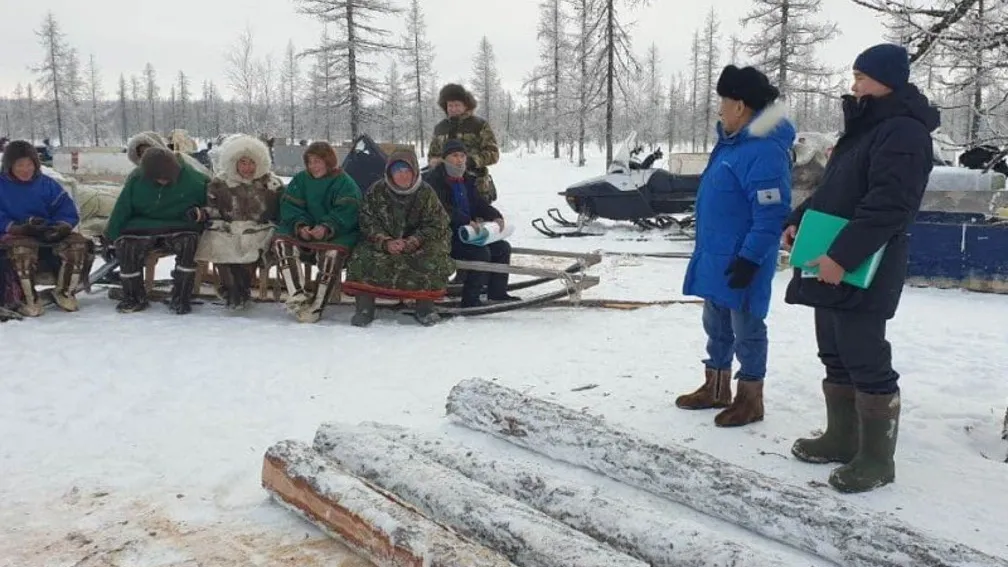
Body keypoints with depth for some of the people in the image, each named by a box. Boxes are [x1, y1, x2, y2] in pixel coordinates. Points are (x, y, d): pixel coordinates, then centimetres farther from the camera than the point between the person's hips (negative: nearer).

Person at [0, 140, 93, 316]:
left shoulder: (47, 184, 12)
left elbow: (68, 211, 7)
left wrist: (62, 226, -15)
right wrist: (20, 227, -25)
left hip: (48, 235, 4)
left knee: (79, 244, -24)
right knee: (22, 249, -40)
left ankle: (65, 292, -5)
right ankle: (27, 299, -21)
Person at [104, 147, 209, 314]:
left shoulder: (191, 178, -14)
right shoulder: (137, 179, -9)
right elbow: (121, 210, -1)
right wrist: (112, 239, 2)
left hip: (179, 227, -2)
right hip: (143, 226, 2)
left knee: (189, 242, -33)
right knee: (126, 245, -26)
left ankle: (181, 298, -20)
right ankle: (134, 298, -5)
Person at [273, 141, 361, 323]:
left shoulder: (345, 183, -4)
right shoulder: (300, 180, 11)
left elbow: (346, 213, -16)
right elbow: (289, 206, 2)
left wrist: (327, 228, -33)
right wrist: (300, 225, -18)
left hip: (337, 233, -5)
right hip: (304, 231, 5)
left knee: (333, 251, -35)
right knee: (281, 240, -21)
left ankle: (317, 305, -28)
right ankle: (297, 295, -29)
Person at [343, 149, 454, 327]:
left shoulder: (426, 193, -3)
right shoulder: (377, 191, -1)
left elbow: (437, 225, -5)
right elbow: (367, 222, -4)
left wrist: (413, 242, -20)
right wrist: (385, 242, -22)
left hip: (418, 245, -1)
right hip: (383, 243, 1)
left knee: (434, 258, -31)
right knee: (364, 257, -28)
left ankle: (425, 306, -13)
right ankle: (364, 307, -17)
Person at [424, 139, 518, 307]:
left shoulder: (466, 180, 17)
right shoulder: (434, 179, -10)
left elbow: (480, 203, 15)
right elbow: (442, 209, -24)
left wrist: (496, 216, -6)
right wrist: (467, 221, -35)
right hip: (444, 237, -9)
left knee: (502, 247, 3)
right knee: (481, 252, -27)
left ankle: (497, 293, 10)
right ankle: (470, 300, -20)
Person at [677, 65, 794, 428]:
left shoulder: (766, 151, -21)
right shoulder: (731, 141, 11)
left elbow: (771, 214, -24)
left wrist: (750, 259, -25)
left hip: (741, 260, -10)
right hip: (715, 255, 10)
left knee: (746, 329, 3)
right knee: (716, 325, 18)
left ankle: (750, 400, 17)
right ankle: (716, 388, 32)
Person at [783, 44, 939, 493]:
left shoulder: (904, 132, -13)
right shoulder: (865, 128, 19)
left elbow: (888, 206, -23)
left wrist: (843, 256, -26)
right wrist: (797, 221, 12)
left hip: (861, 274, -10)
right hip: (831, 266, 10)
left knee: (866, 361, -4)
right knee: (836, 358, 16)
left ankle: (877, 458, 7)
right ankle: (842, 438, 28)